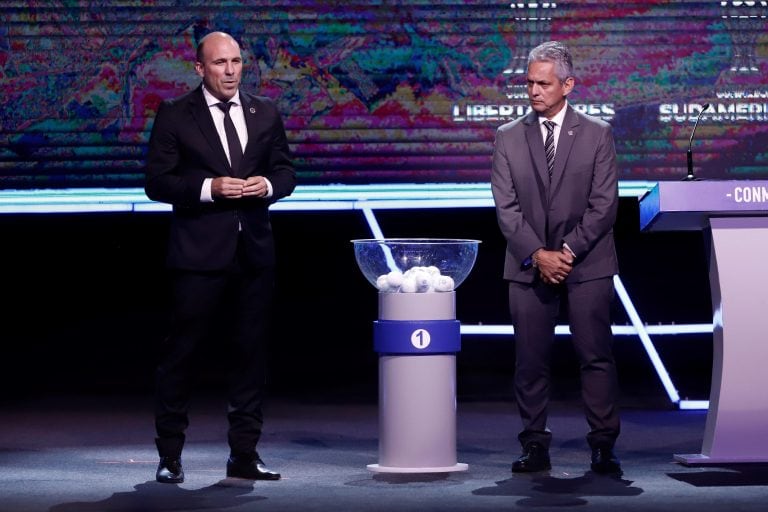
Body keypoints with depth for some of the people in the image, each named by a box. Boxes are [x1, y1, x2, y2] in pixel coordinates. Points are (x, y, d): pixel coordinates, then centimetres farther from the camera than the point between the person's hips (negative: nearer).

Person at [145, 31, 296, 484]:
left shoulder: (265, 114, 11)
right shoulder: (175, 116, 0)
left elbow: (286, 171, 14)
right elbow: (157, 182, -4)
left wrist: (269, 185, -8)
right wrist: (208, 188, -17)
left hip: (254, 250, 4)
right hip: (200, 254, -4)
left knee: (250, 352, 7)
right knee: (182, 351, -2)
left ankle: (244, 454, 14)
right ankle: (170, 456, 6)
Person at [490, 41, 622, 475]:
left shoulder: (597, 134, 3)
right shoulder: (508, 138, 7)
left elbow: (604, 204, -3)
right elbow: (506, 207, 1)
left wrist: (568, 251, -12)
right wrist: (537, 255, -11)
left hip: (587, 264, -1)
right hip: (529, 267, 2)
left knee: (597, 357, -3)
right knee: (530, 361, 0)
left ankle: (604, 446, 1)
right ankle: (536, 446, 6)